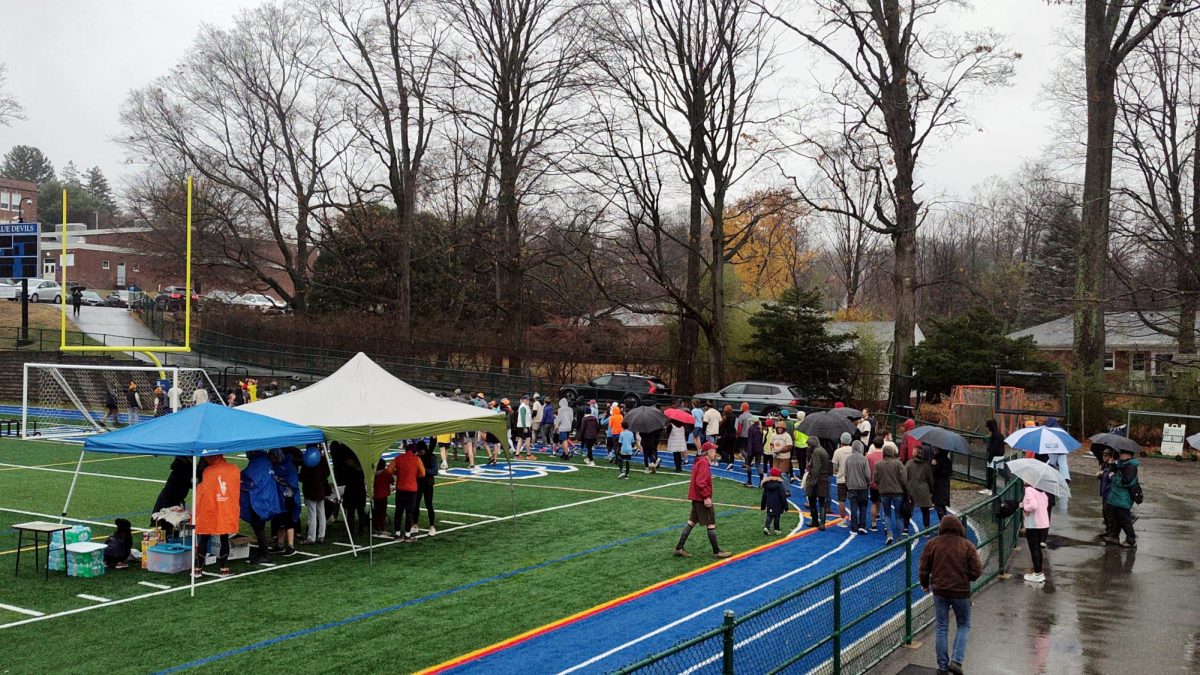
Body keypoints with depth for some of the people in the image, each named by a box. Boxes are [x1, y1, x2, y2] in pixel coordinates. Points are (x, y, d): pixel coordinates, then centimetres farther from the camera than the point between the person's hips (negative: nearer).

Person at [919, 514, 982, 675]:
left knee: (942, 628, 12)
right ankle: (956, 661, 0)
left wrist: (925, 585, 17)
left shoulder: (932, 544, -4)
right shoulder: (967, 545, -8)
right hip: (961, 592, -2)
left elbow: (923, 569, 0)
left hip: (939, 591, 2)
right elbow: (976, 571, -9)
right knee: (964, 626, 16)